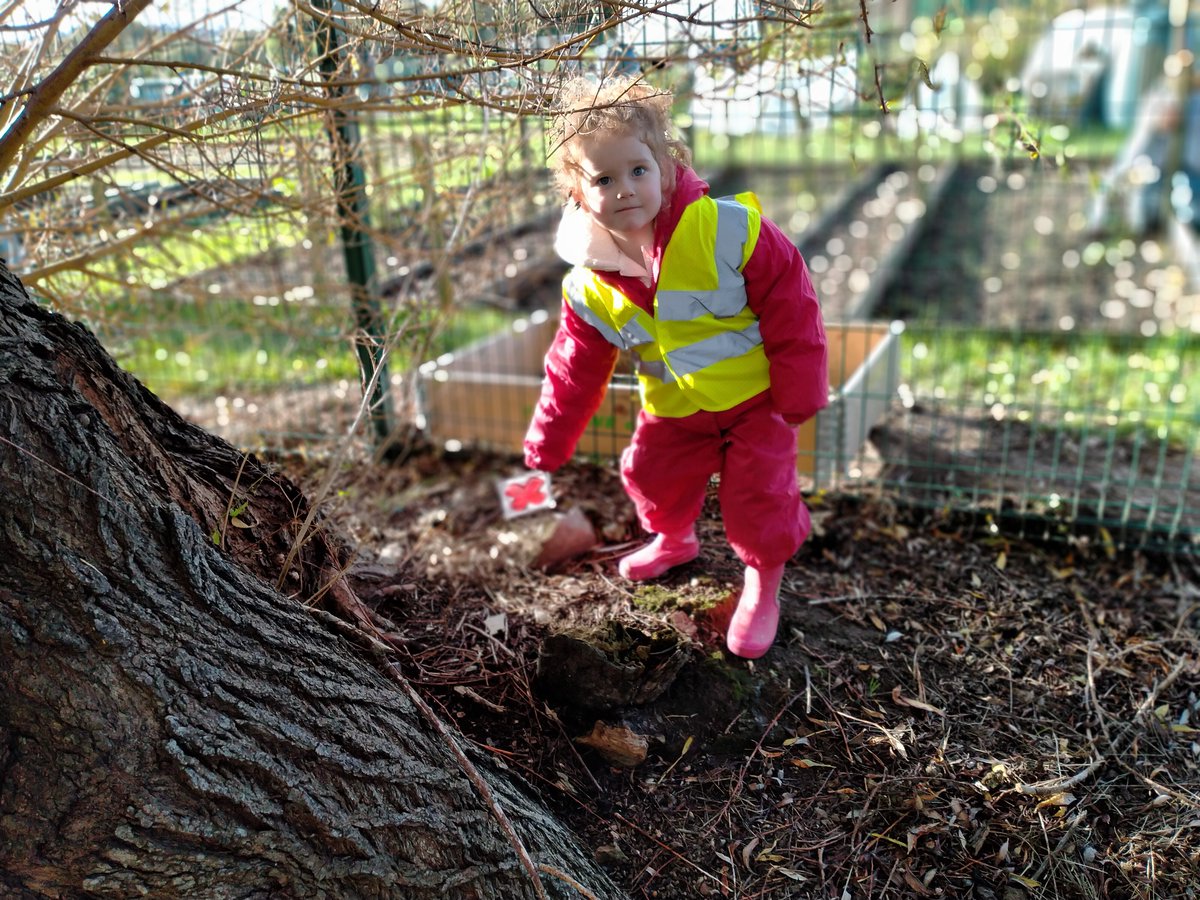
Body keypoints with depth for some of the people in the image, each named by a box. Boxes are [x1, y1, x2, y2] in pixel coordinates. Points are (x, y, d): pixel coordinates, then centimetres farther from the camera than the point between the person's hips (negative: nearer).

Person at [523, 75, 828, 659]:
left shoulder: (725, 229, -25)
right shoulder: (589, 287, -12)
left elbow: (790, 304, -18)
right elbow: (574, 370, 0)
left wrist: (799, 394, -14)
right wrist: (546, 447, 4)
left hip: (755, 396, -4)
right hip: (675, 409, 4)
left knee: (756, 492, -5)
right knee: (652, 476, 14)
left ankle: (763, 585, 24)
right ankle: (675, 539, 50)